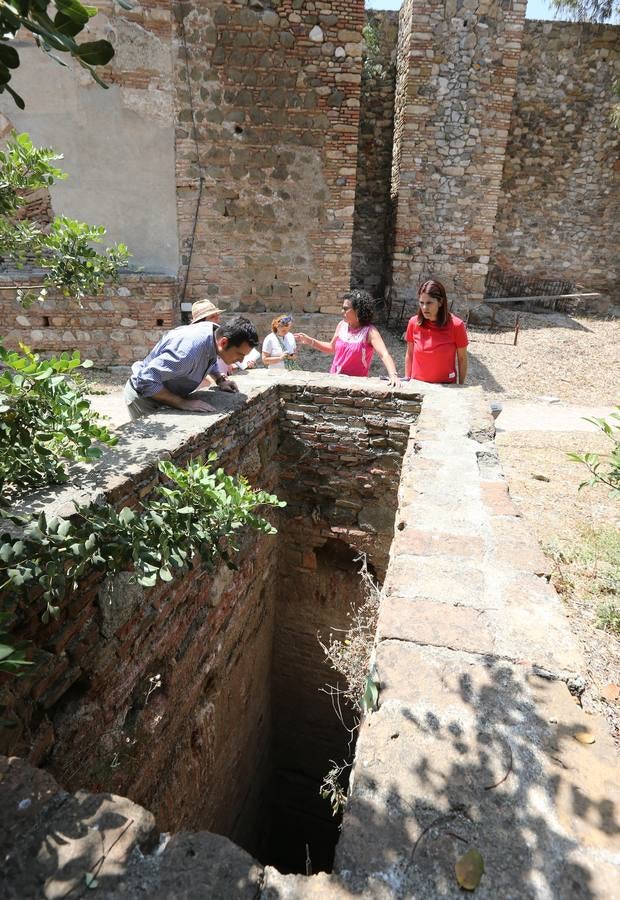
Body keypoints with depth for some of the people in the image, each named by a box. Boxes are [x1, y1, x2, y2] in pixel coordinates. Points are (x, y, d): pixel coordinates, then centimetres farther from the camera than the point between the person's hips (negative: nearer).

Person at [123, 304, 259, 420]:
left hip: (170, 395, 8)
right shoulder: (190, 348, -39)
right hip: (144, 396, -8)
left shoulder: (216, 332, -11)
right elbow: (147, 381, -38)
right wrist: (182, 403, -38)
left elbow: (211, 361, 14)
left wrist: (220, 379, -3)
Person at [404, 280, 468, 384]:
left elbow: (462, 359, -4)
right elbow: (409, 355, 3)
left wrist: (461, 387, 0)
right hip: (418, 384, 2)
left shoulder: (456, 325, -14)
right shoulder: (413, 323, -8)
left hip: (446, 386, -1)